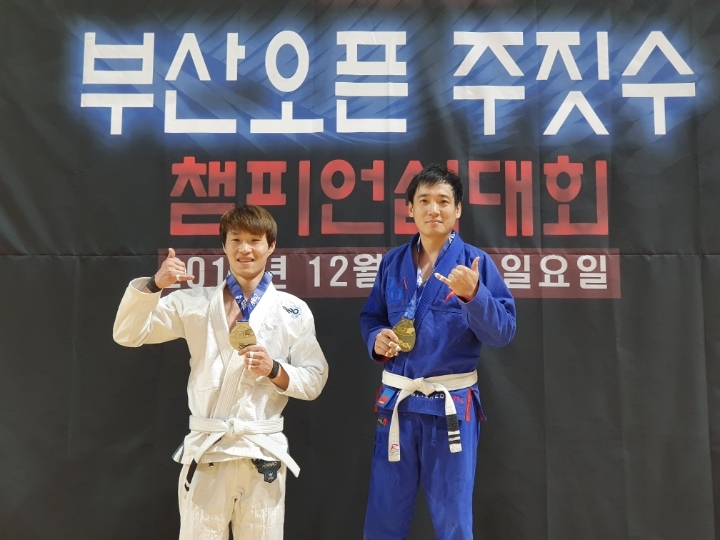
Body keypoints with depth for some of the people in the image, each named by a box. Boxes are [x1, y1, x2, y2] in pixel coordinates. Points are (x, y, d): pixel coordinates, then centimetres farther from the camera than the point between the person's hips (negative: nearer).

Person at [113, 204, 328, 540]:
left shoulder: (293, 310, 1)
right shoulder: (195, 303, 3)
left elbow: (314, 380, 2)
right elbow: (127, 334, -3)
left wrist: (275, 370, -16)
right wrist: (154, 285, -17)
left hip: (262, 452, 0)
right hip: (205, 450, 0)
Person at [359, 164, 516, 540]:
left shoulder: (476, 262, -5)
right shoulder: (392, 263, 5)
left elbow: (503, 333, -10)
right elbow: (370, 317, 14)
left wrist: (473, 294, -26)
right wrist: (377, 340, -8)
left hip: (451, 406, -3)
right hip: (396, 402, 3)